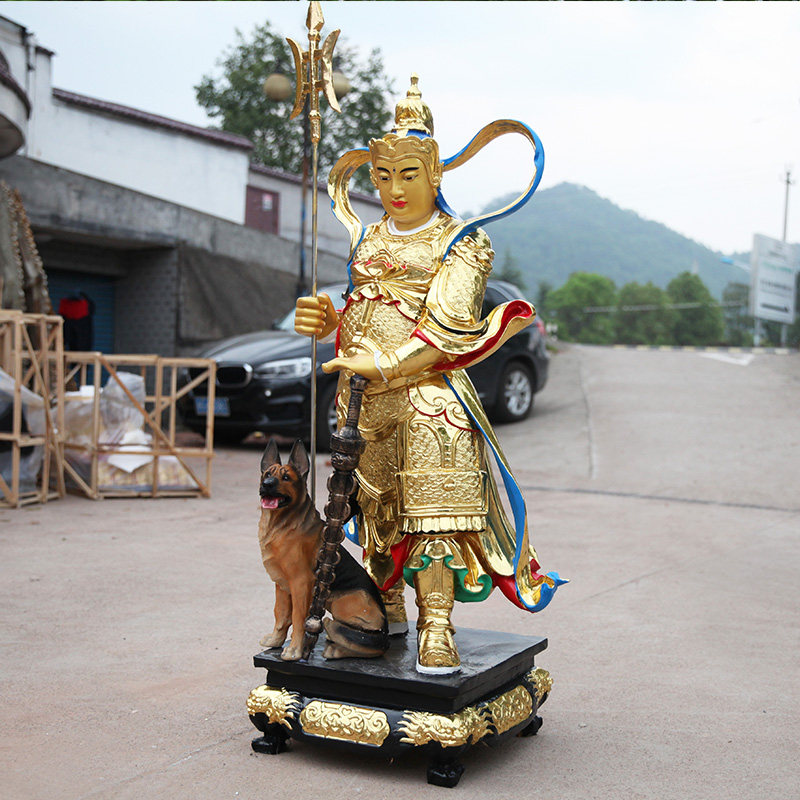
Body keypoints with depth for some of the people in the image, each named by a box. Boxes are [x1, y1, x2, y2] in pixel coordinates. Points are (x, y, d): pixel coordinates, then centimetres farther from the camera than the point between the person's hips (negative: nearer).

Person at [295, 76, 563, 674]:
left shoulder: (463, 243, -1)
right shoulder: (368, 239, 18)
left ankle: (436, 627, -9)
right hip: (361, 396, 6)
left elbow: (447, 331, -12)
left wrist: (385, 364, -20)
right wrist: (326, 319, -3)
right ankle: (386, 604, 26)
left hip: (426, 390, -5)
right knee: (376, 506, 11)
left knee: (434, 506, -13)